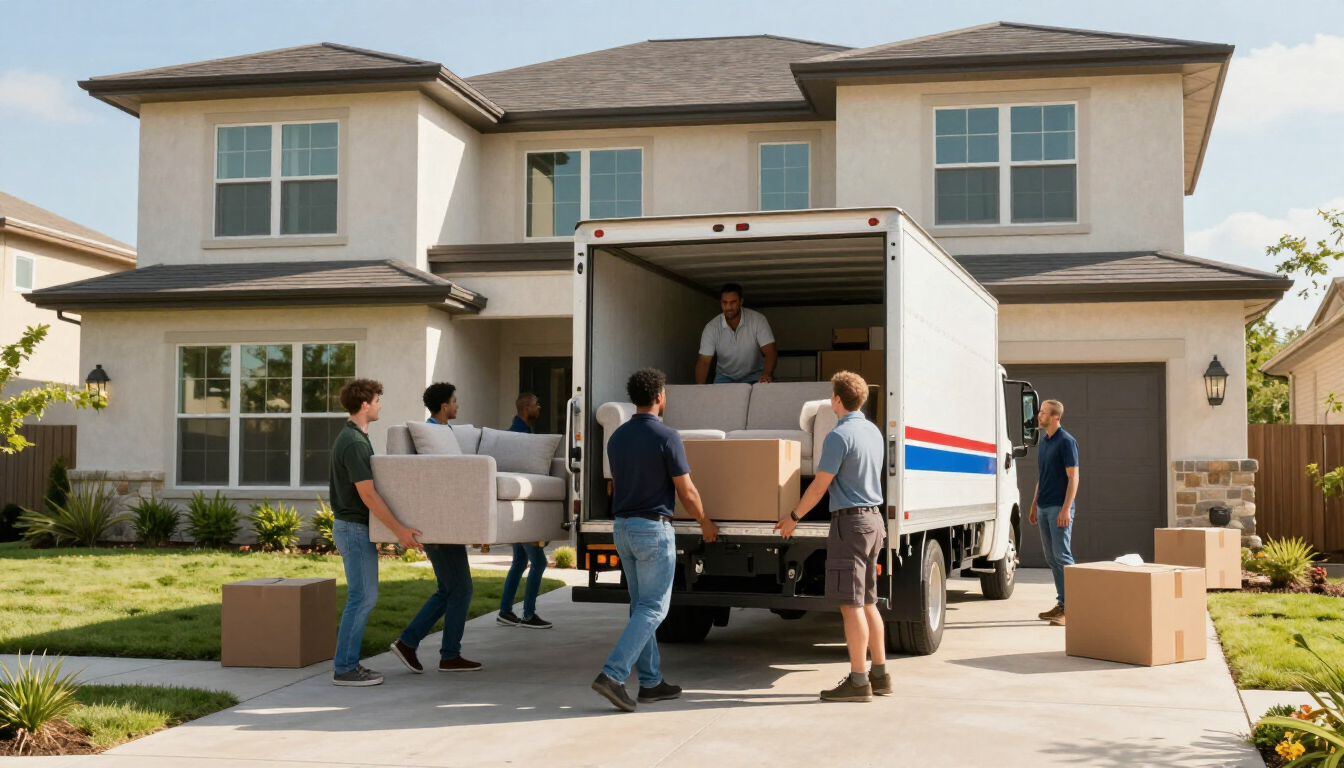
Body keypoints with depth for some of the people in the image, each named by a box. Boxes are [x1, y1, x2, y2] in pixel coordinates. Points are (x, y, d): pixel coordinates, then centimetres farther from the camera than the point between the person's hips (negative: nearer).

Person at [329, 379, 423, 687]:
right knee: (361, 597, -8)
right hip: (353, 528, -10)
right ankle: (344, 669, -4)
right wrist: (399, 529, -24)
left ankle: (349, 663, 16)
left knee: (365, 597, 12)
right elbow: (367, 495, -24)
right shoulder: (354, 443, -19)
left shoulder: (354, 437, 13)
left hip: (357, 527, 10)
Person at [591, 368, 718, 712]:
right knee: (653, 608, -4)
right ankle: (612, 674, -16)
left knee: (641, 606, 13)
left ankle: (651, 682, 16)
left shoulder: (617, 436, 7)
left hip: (622, 527, 8)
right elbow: (686, 492, -10)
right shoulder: (666, 437, -13)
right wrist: (705, 523, 7)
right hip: (653, 528, -7)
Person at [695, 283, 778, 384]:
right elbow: (704, 361, -15)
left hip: (754, 376, -1)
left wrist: (766, 375, -42)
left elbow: (770, 352, -21)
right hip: (725, 377, 1)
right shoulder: (711, 327, -13)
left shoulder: (758, 320, -16)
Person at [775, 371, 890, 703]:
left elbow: (819, 486, -14)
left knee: (851, 604, -6)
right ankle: (880, 675, 18)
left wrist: (794, 517, -2)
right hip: (874, 518, 9)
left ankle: (858, 681, -6)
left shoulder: (839, 436, -15)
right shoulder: (873, 432, 12)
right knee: (867, 602, 14)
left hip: (850, 521, -9)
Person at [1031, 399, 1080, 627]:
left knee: (1062, 556, -8)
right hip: (1043, 508, 8)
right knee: (1051, 558, 10)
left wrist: (1066, 509, -20)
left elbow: (1073, 477, -14)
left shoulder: (1066, 442, -10)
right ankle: (1061, 604, 16)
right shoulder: (1043, 443, 15)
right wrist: (1034, 506, 19)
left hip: (1059, 508, -8)